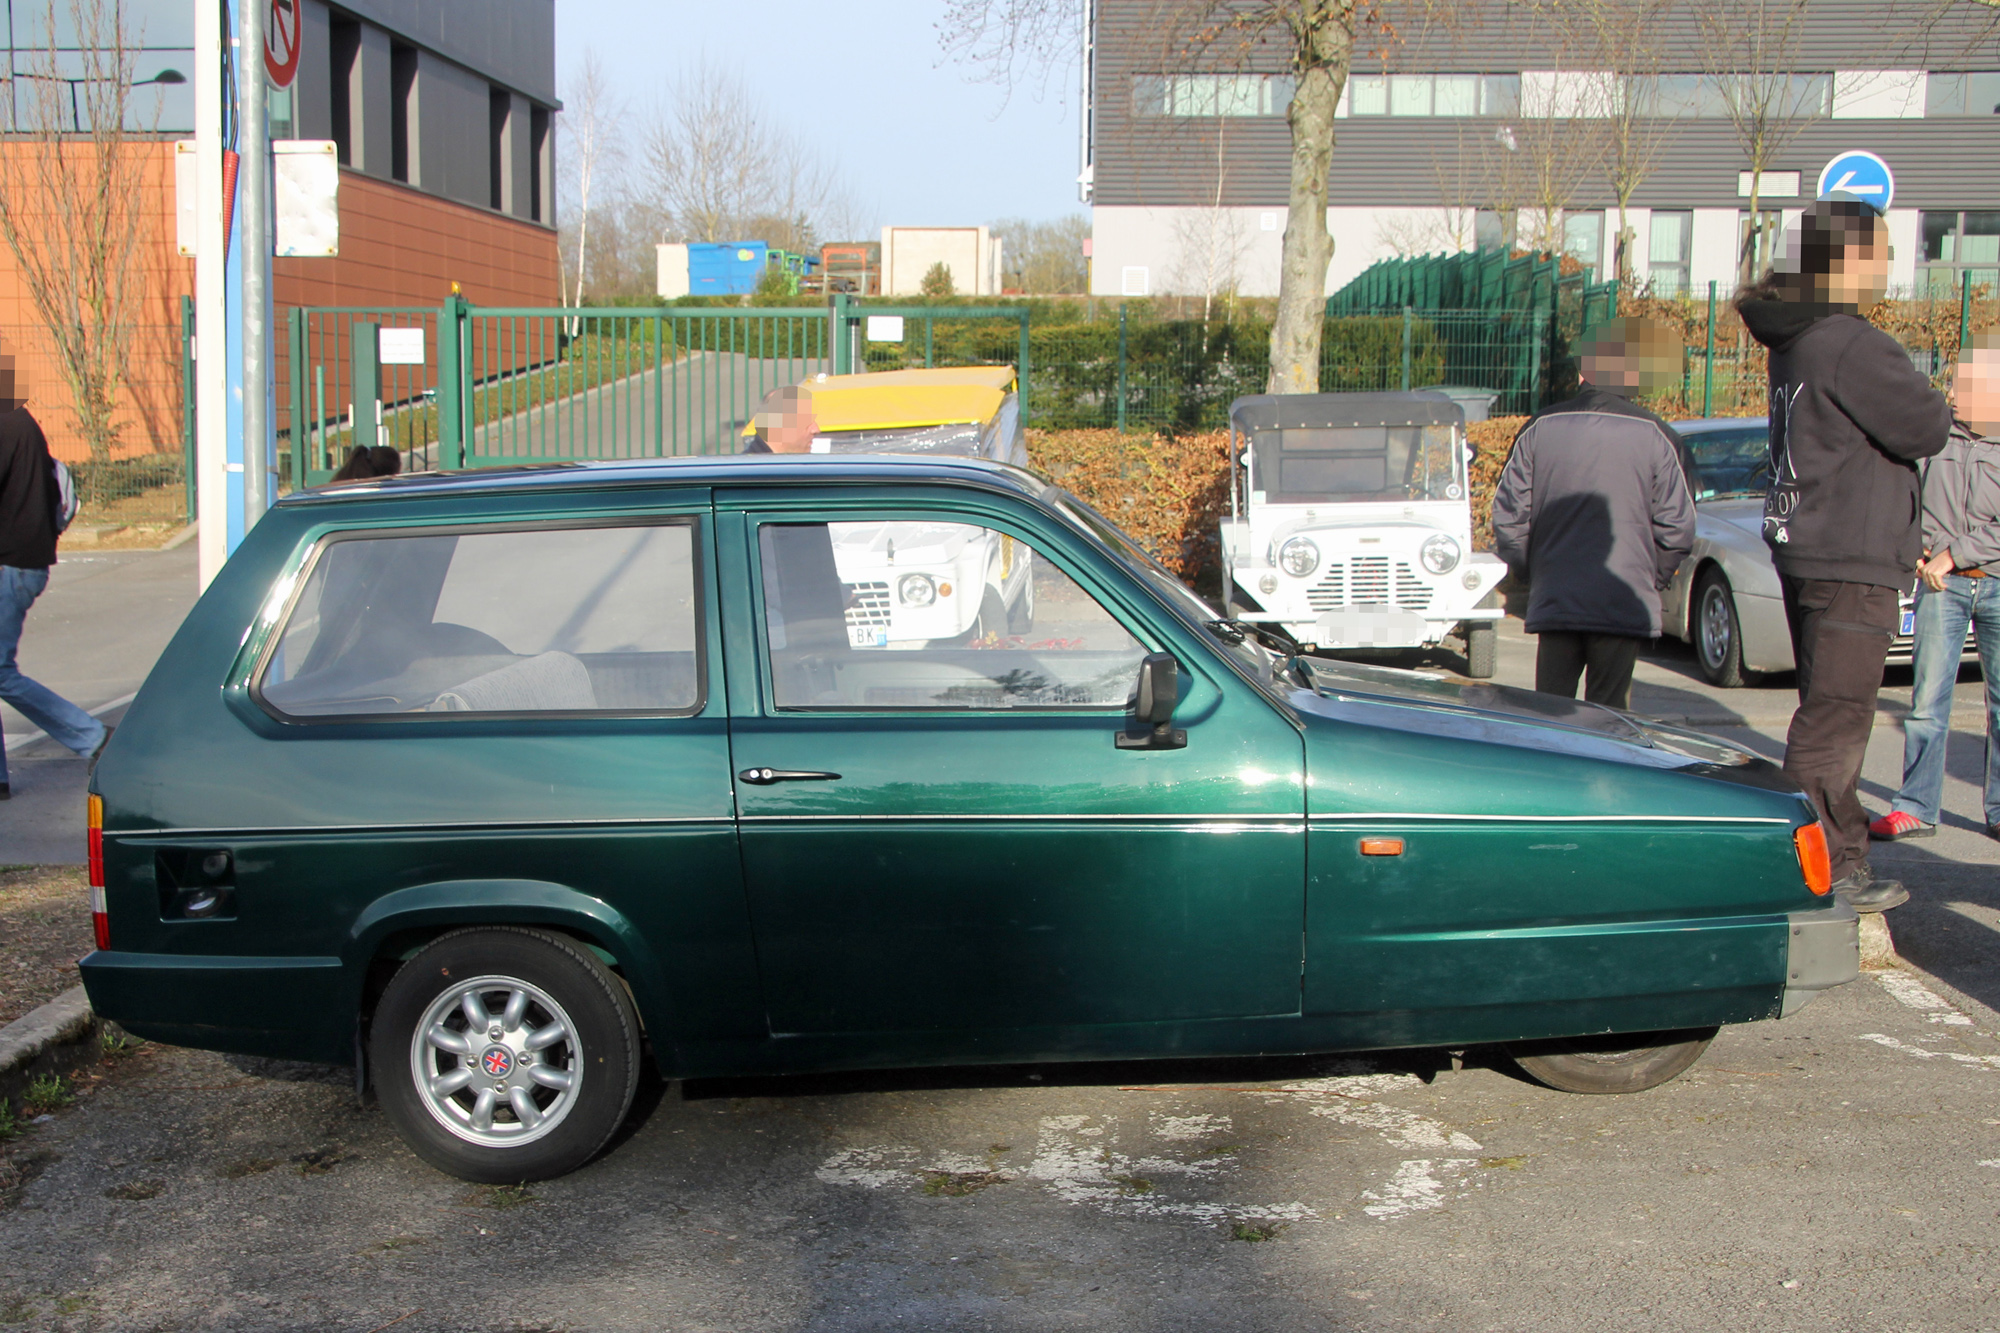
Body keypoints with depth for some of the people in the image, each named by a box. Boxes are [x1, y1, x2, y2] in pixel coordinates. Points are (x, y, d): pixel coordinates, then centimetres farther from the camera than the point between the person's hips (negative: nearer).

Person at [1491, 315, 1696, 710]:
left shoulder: (1540, 428, 1)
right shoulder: (1655, 437, -3)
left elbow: (1507, 517, 1)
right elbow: (1676, 529, -3)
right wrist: (1651, 581, 13)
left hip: (1554, 603, 2)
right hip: (1625, 606, -1)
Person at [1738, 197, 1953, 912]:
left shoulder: (1797, 342, 11)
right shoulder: (1852, 347, -19)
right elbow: (1925, 429, -14)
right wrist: (1932, 402, 5)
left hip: (1805, 552, 10)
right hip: (1850, 562, -10)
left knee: (1831, 712, 17)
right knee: (1835, 718, -5)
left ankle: (1842, 855, 27)